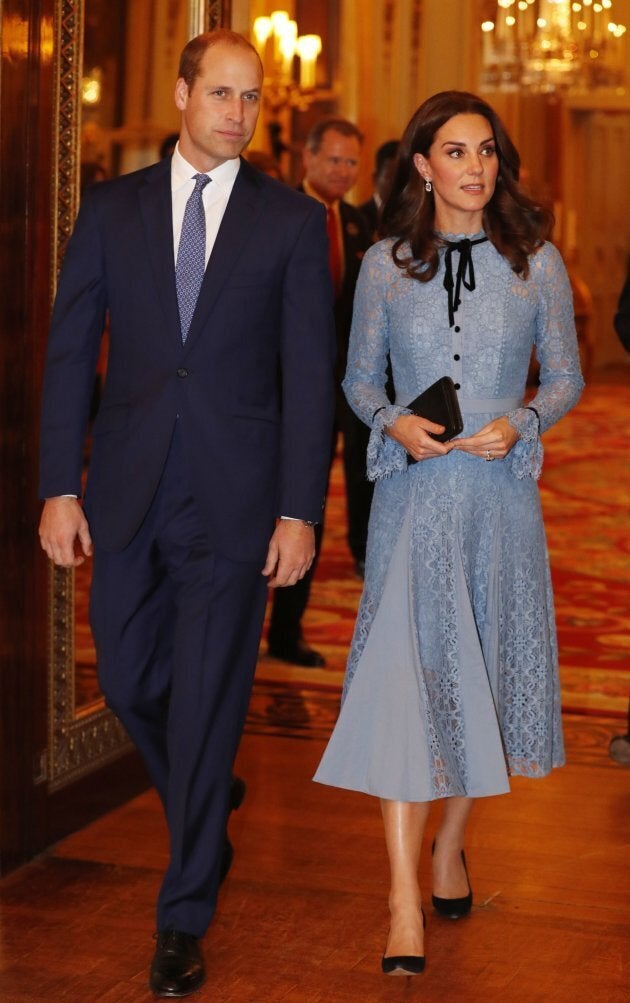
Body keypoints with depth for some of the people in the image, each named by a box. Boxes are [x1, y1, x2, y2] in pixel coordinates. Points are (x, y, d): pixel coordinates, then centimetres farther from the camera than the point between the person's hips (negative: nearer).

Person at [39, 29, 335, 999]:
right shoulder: (111, 209, 6)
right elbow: (69, 352, 5)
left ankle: (184, 918, 15)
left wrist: (300, 510, -8)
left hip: (233, 499, -2)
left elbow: (310, 374, -1)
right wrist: (59, 488, -2)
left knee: (207, 704, 1)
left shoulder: (293, 221, 1)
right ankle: (207, 810, 41)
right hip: (128, 494, 3)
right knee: (129, 681, 11)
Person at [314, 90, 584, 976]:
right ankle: (404, 902, -9)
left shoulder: (535, 261, 2)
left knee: (481, 675, 12)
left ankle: (450, 844, 35)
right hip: (413, 492, -1)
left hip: (499, 489, 1)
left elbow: (567, 376, 7)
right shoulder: (385, 264, 2)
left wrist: (522, 421, -12)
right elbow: (359, 379, 9)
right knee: (404, 674, -10)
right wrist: (394, 422, -11)